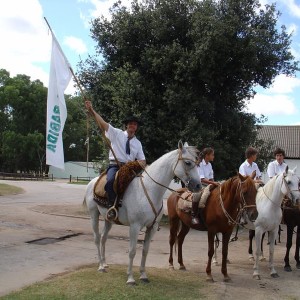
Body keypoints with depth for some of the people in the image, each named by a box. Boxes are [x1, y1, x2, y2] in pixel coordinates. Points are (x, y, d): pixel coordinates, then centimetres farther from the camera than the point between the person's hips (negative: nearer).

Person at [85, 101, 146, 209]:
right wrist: (91, 110, -13)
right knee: (111, 181, -35)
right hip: (114, 165, -4)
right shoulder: (117, 134, 8)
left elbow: (143, 161, 15)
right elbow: (102, 123, -1)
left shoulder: (138, 143, 17)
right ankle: (112, 205, -26)